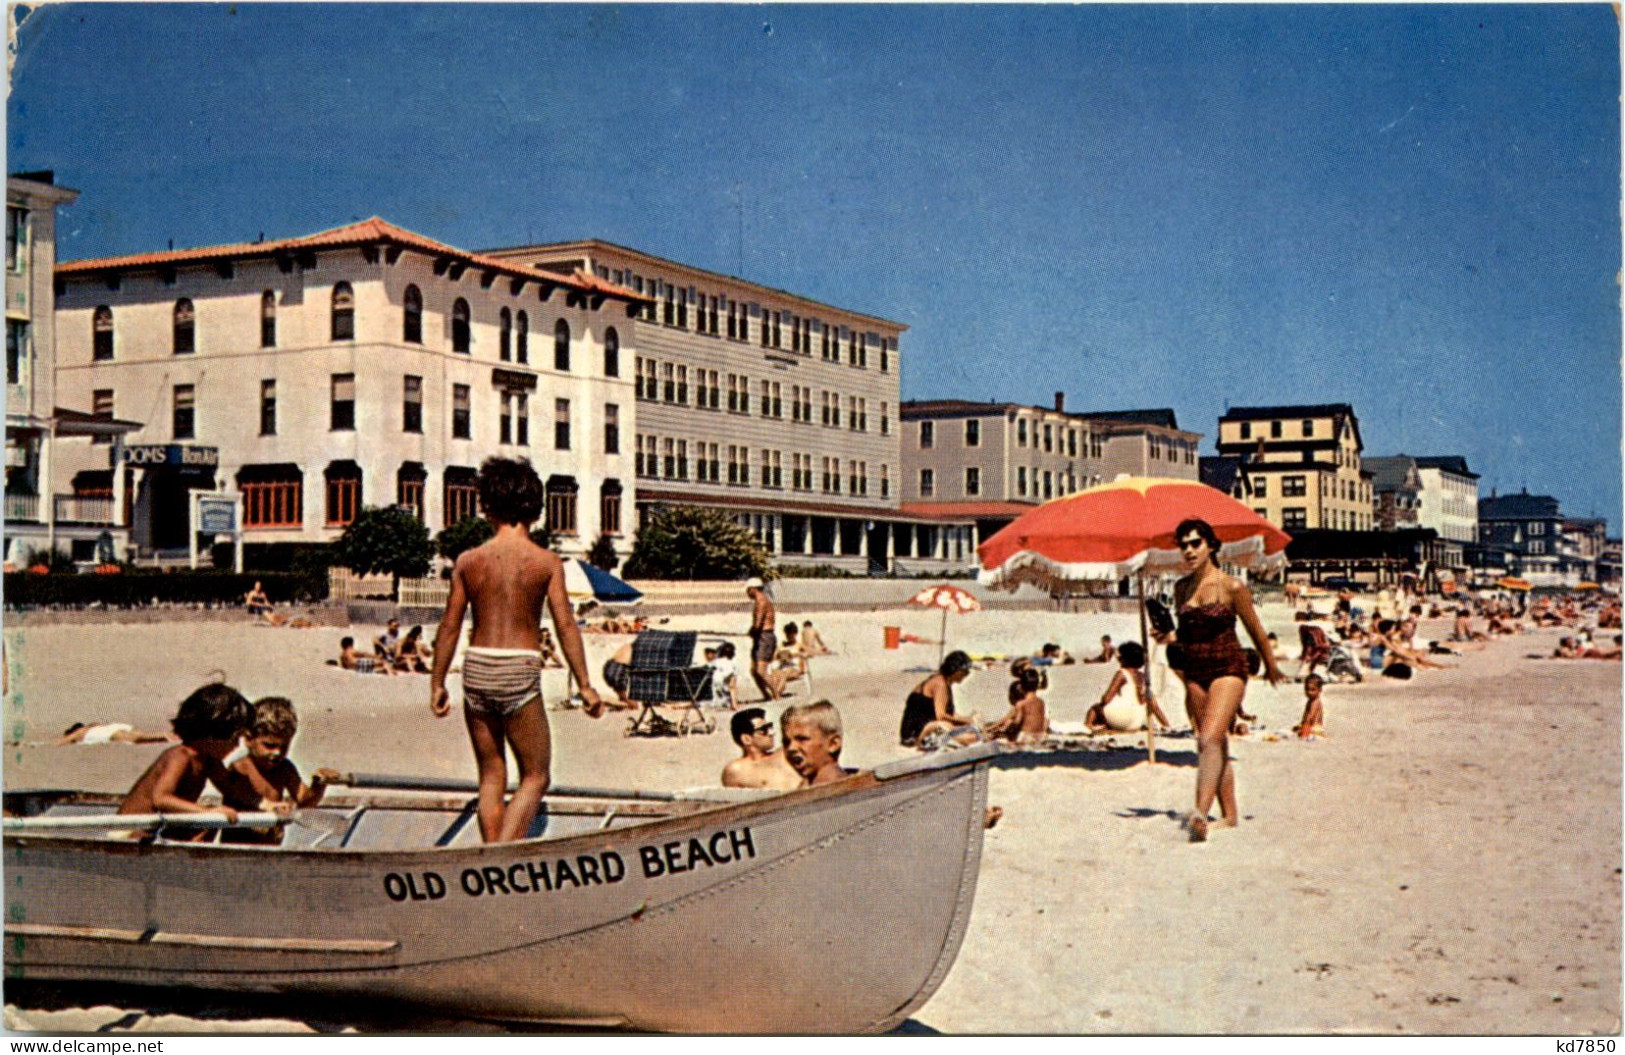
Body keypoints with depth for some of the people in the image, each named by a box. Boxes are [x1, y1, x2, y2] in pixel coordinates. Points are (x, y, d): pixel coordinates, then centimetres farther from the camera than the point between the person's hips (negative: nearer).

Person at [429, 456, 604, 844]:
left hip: (477, 669, 4)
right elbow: (565, 626, -7)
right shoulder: (545, 561, -4)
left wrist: (437, 682, 14)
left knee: (491, 776, 15)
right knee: (535, 778, 7)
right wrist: (585, 685, -2)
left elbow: (450, 626, 5)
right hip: (519, 672, -3)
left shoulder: (469, 561, 3)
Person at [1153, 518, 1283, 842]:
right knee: (1215, 745, 10)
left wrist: (1271, 667, 15)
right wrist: (1169, 636, 6)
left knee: (1211, 739, -21)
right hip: (1194, 672, 6)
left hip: (1227, 669, -6)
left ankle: (1201, 813, -31)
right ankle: (1230, 815, 17)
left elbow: (1256, 631, 5)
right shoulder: (1181, 588, 7)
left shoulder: (1232, 588, -8)